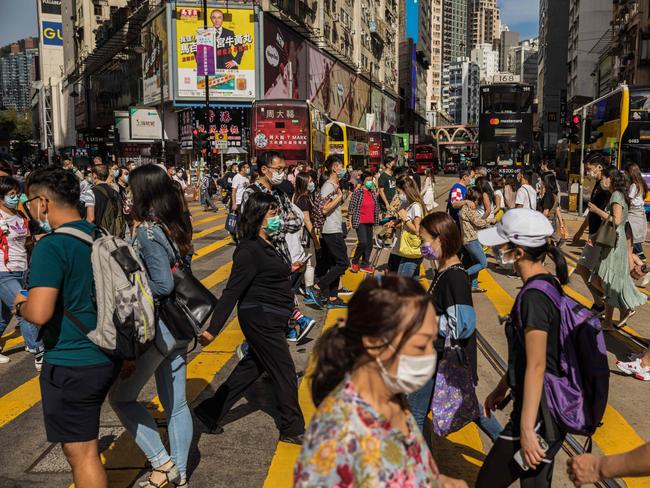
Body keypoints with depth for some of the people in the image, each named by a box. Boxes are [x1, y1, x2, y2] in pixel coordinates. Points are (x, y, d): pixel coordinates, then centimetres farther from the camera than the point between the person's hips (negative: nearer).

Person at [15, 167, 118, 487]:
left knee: (81, 454, 6)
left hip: (71, 365, -8)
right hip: (107, 356, 8)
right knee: (83, 446, 28)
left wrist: (20, 304, -5)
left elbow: (39, 313, -27)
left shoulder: (51, 247, -19)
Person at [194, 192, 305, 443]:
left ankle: (211, 412, 30)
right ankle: (292, 429, 19)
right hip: (260, 319, -10)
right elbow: (232, 291, -24)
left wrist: (285, 270, 37)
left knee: (252, 367, 18)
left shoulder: (266, 245, 8)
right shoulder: (249, 250, -22)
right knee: (284, 371, 2)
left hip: (269, 319, 10)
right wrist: (213, 329, -24)